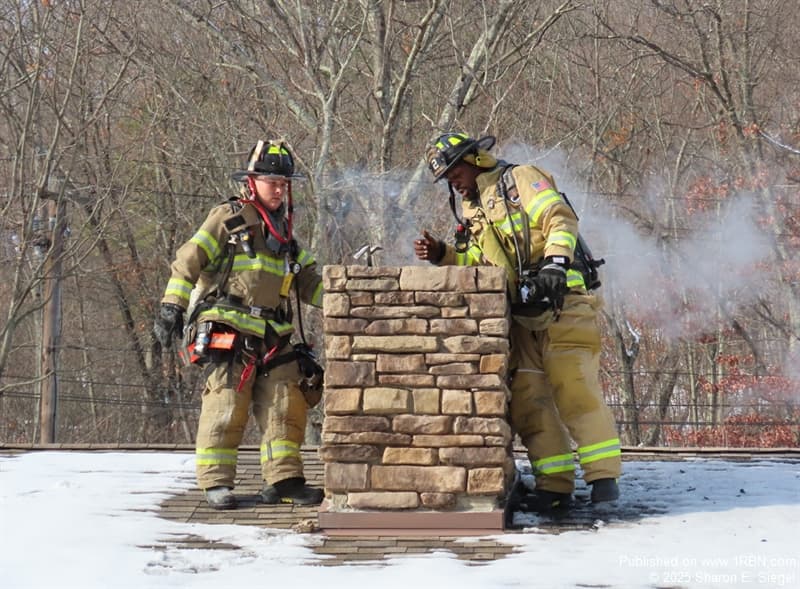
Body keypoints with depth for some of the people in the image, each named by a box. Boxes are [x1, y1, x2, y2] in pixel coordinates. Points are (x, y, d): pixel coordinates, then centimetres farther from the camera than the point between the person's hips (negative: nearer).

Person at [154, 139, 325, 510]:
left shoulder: (284, 233, 21)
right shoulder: (227, 219, 1)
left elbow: (308, 281, 24)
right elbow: (188, 261, -4)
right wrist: (172, 306, -13)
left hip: (272, 339, 7)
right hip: (228, 333, -6)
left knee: (286, 404, 1)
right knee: (227, 404, -10)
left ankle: (283, 479, 8)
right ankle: (216, 481, 0)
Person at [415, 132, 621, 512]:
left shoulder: (520, 180, 1)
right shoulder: (473, 212, 23)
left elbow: (560, 219, -11)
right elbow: (479, 263, 24)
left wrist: (555, 262, -26)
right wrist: (442, 255, 8)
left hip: (561, 302, -8)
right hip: (523, 314, 8)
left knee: (575, 388, -16)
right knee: (528, 400, -1)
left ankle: (603, 476, -14)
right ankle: (555, 484, 1)